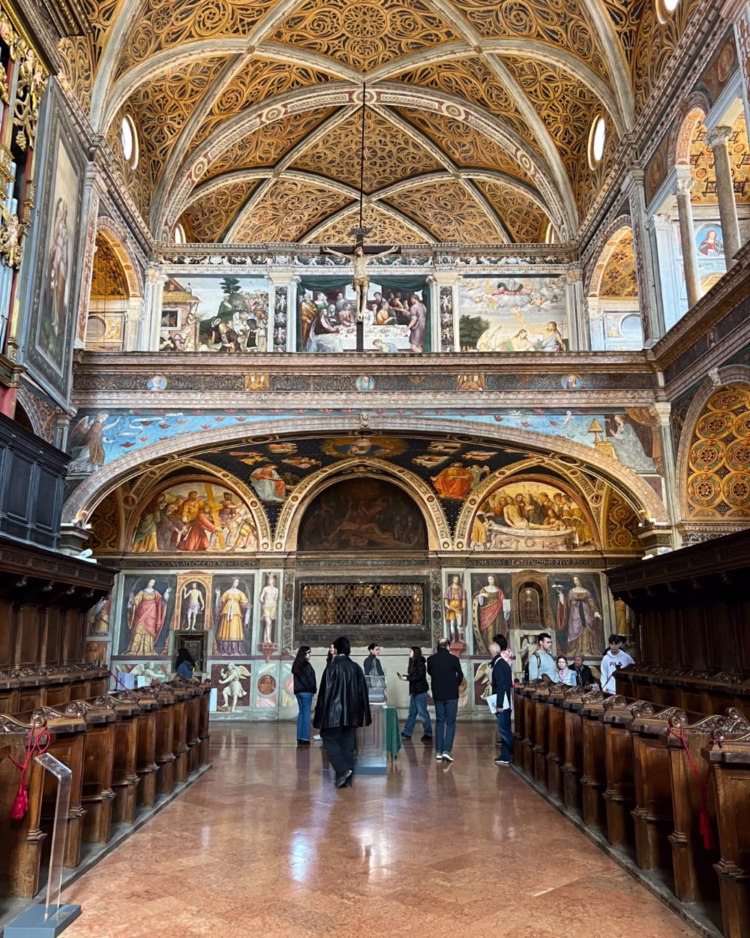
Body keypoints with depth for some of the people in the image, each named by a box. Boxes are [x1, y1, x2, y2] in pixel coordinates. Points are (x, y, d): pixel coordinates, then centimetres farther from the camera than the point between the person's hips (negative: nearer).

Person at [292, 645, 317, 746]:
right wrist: (313, 689, -2)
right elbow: (309, 679, -13)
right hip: (306, 692, -7)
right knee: (306, 714, -3)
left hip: (298, 691, 7)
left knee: (301, 713, 12)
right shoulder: (307, 665, -12)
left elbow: (297, 678, 12)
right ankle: (305, 738, -4)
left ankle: (299, 738, 11)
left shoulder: (296, 665, 11)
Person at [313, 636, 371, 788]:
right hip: (351, 713, 5)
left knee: (330, 742, 5)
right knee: (348, 745, 10)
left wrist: (321, 714, -2)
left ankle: (343, 770, -13)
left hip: (334, 712, -5)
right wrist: (362, 715, 16)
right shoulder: (356, 667, 4)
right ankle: (346, 779, 10)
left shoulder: (333, 667, -11)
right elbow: (363, 692, 8)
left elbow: (325, 692, -9)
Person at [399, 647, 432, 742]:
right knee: (412, 712, 13)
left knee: (422, 713, -2)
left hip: (420, 691, -9)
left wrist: (407, 678, -19)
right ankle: (407, 733, 20)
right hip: (415, 690, 9)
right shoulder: (414, 662, 12)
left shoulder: (420, 663, -14)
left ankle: (428, 735, 8)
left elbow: (419, 676, -21)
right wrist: (404, 676, 2)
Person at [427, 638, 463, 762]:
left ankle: (438, 751, 9)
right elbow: (460, 675, -1)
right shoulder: (453, 659, -11)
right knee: (450, 723, 3)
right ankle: (446, 750, -9)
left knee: (439, 722, 11)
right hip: (451, 695, -3)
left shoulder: (431, 659, -3)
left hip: (437, 695, 3)